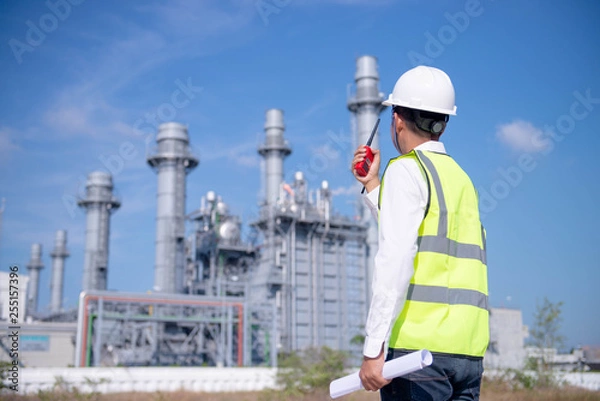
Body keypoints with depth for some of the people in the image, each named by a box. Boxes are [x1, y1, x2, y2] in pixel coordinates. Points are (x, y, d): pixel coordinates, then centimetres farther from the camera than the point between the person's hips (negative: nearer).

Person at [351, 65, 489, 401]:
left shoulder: (407, 169, -4)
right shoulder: (460, 177, 19)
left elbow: (396, 260, -16)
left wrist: (374, 349, -17)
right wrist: (372, 186, 33)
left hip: (419, 346, -8)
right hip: (469, 350, 8)